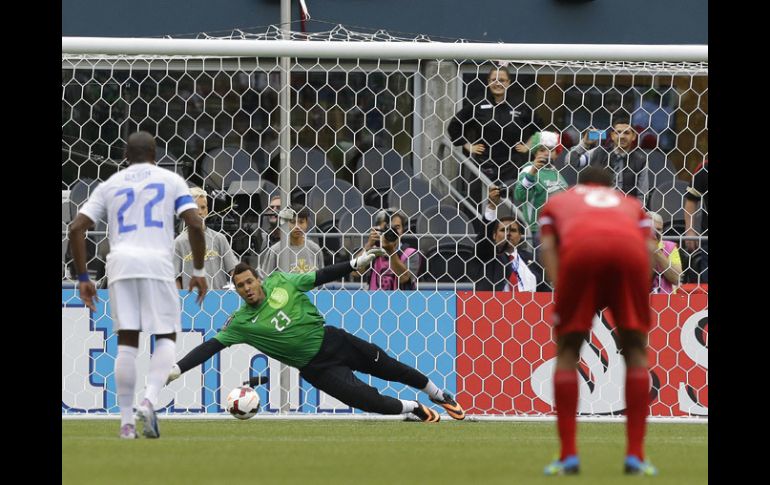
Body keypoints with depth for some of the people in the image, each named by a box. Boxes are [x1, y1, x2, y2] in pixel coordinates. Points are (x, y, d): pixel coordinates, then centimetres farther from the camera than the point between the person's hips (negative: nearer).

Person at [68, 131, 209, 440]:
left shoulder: (110, 185, 20)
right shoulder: (171, 180, 14)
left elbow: (76, 228, 11)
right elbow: (195, 225, 1)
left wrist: (83, 278, 15)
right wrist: (199, 271, 8)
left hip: (120, 263, 2)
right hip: (157, 263, -2)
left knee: (126, 341, 5)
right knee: (166, 337, 8)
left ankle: (126, 422, 0)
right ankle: (149, 401, -16)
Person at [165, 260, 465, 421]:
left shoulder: (280, 283, -7)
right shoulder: (241, 323, -11)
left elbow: (321, 277, 0)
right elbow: (211, 346, -15)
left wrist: (356, 263, -7)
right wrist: (178, 369, -25)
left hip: (332, 341, 3)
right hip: (316, 368, -2)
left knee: (392, 369, 12)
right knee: (370, 401, -15)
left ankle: (440, 396, 38)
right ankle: (414, 409, 14)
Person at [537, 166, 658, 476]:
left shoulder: (557, 202, 38)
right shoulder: (631, 205, 40)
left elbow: (548, 246, 20)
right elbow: (649, 246, 23)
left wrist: (560, 290, 11)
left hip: (581, 247, -1)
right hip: (630, 249, 1)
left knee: (567, 351, 14)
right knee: (635, 350, 16)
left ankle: (568, 456, 7)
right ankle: (635, 456, 10)